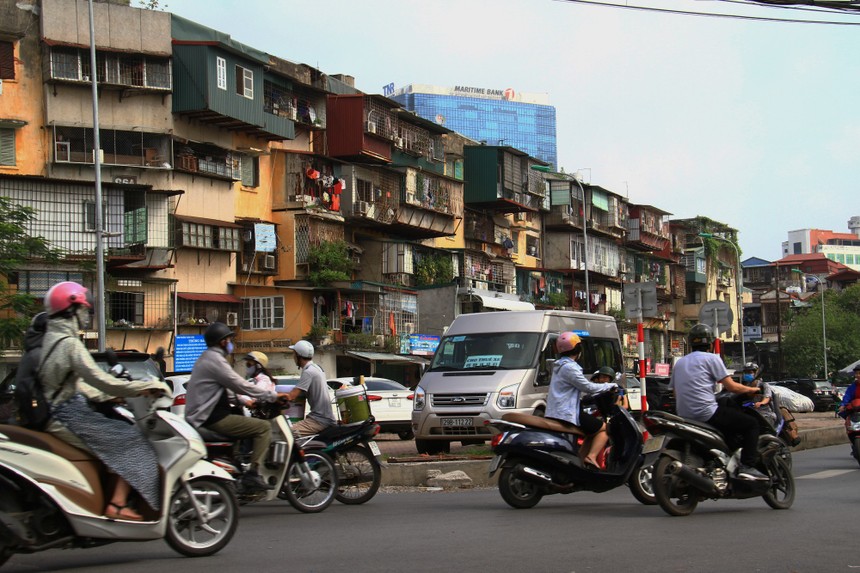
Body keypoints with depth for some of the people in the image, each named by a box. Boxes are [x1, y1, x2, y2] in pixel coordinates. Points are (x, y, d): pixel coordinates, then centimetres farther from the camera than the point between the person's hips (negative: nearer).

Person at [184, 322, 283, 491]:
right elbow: (241, 385, -15)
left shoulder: (206, 357, 19)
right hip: (212, 418, -11)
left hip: (202, 415, 11)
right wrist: (272, 395, -6)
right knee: (264, 427, -14)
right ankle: (253, 474, -22)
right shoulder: (215, 360, -14)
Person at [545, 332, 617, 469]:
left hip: (555, 414, 10)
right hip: (567, 414, -10)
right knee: (604, 428, -1)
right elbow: (588, 387, -14)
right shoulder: (570, 367, -15)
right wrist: (610, 386, -2)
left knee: (592, 432, 23)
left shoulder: (560, 365, 19)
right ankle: (591, 457, -15)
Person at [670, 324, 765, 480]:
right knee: (752, 424, 1)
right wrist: (752, 389, 11)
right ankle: (747, 467, -13)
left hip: (684, 416, 8)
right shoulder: (711, 358, -1)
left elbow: (676, 392, 20)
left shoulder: (679, 362, 20)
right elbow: (731, 386, -5)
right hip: (706, 413, -8)